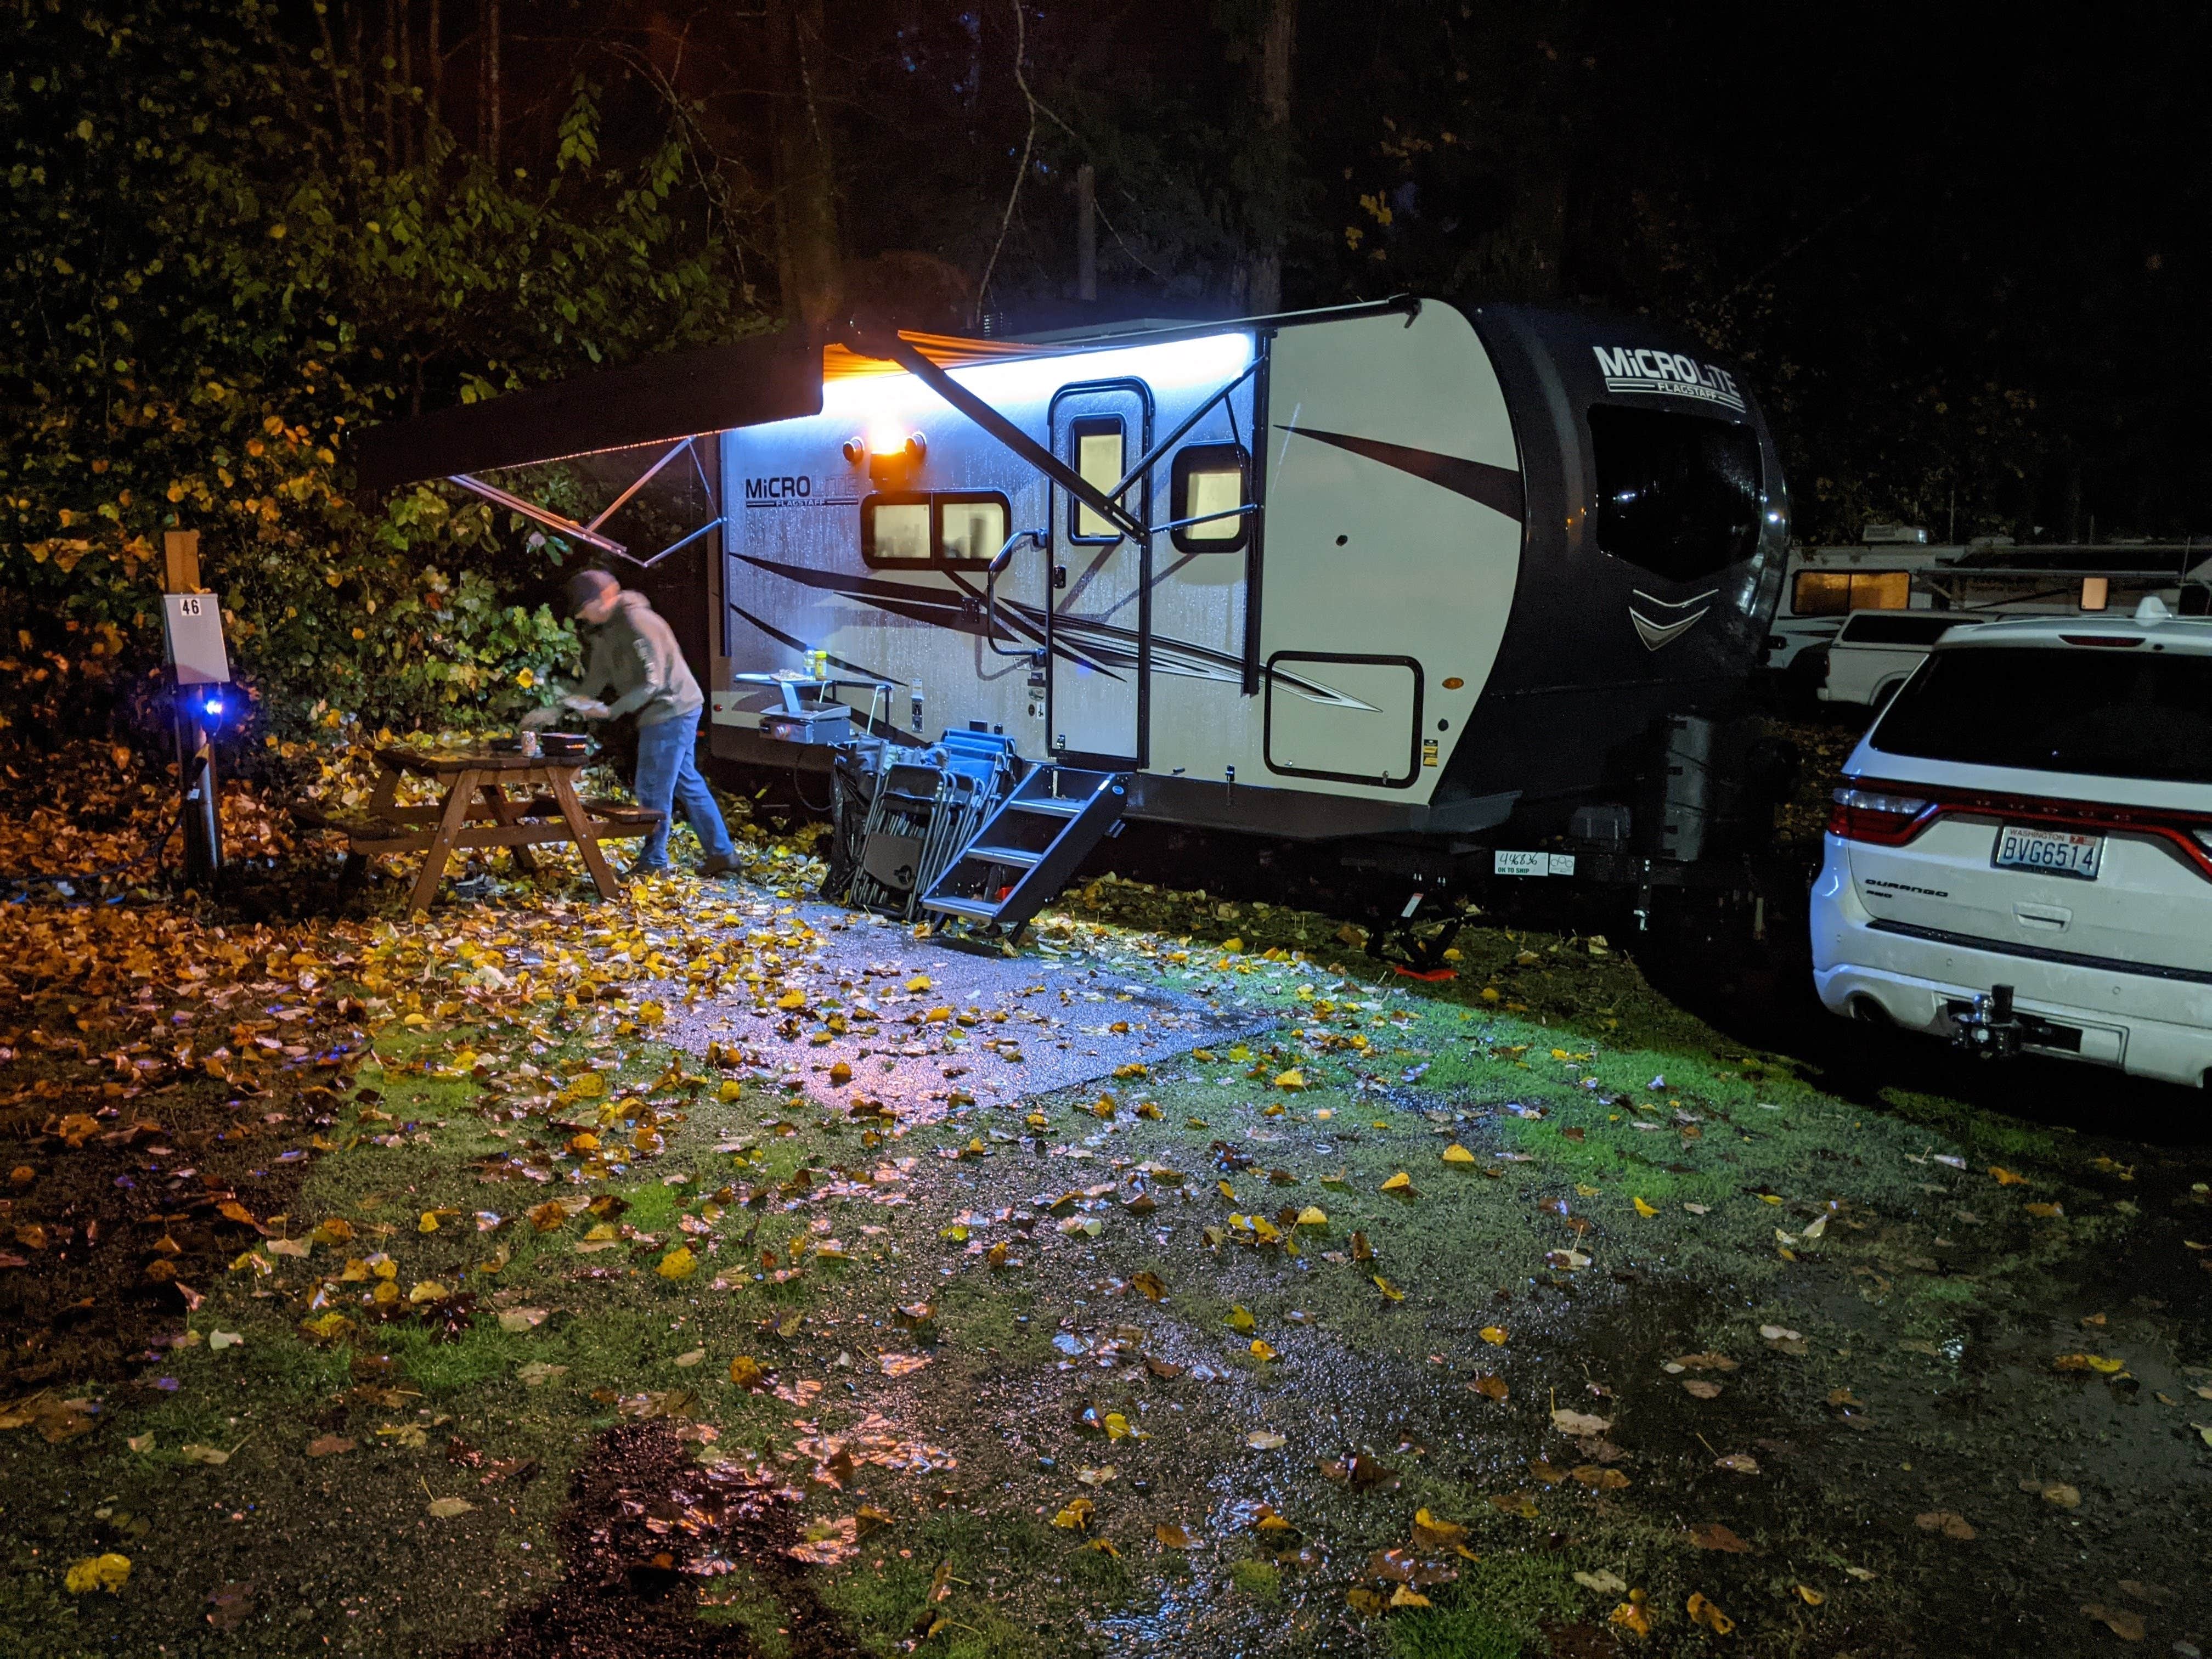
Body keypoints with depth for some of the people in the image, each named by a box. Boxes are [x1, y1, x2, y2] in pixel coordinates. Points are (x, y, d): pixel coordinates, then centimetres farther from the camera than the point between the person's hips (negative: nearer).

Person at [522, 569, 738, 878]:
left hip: (671, 712, -10)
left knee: (653, 788, -2)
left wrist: (611, 711, -23)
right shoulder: (605, 630, 12)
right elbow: (594, 682, 14)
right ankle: (721, 852, 18)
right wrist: (554, 711, 6)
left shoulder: (637, 622, -20)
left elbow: (653, 682, -22)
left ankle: (652, 862, 9)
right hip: (676, 713, 10)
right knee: (687, 784, 13)